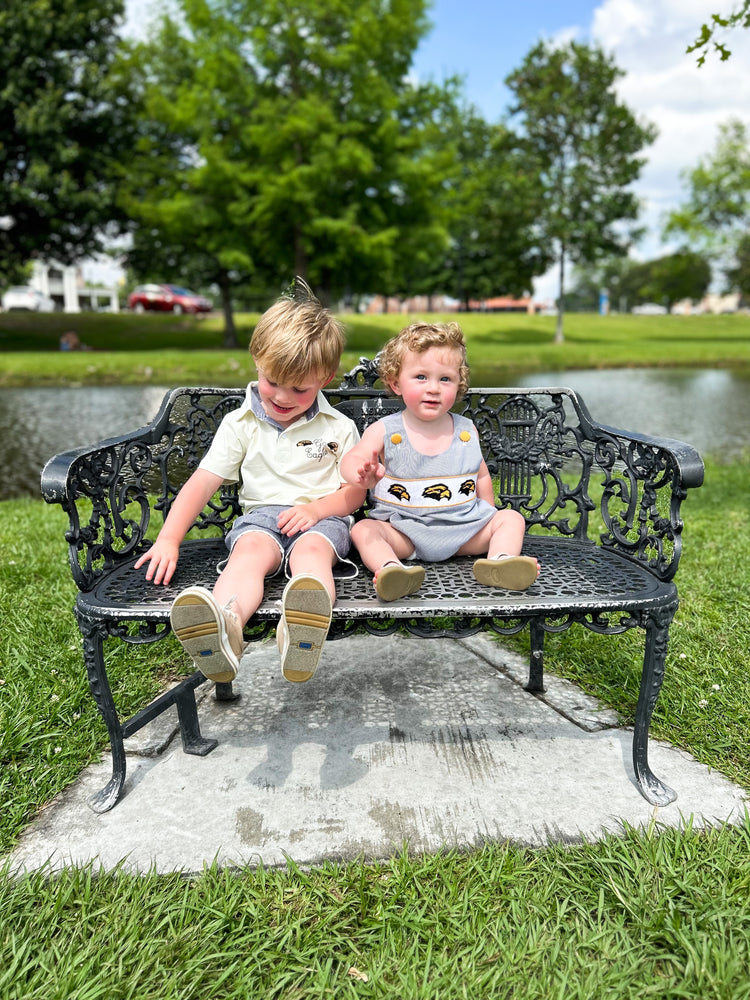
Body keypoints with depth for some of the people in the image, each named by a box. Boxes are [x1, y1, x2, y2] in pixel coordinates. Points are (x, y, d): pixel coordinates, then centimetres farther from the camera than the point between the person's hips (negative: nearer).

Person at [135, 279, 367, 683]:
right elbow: (202, 482, 4)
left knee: (311, 550, -37)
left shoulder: (338, 428, 9)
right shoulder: (240, 423, 10)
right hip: (261, 515, 1)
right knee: (250, 550, -35)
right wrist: (168, 539, -7)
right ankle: (224, 625, -66)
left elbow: (355, 490, 10)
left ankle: (301, 636, -69)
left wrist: (317, 507, -12)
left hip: (321, 517, -1)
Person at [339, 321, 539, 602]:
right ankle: (391, 568, -48)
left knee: (511, 518, -9)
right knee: (362, 529, -26)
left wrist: (487, 515, 11)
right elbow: (351, 460, -16)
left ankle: (499, 561, -33)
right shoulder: (384, 430, -4)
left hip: (464, 529, 3)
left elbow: (481, 476, 17)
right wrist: (362, 475, -40)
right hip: (403, 531, -2)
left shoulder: (466, 431, 6)